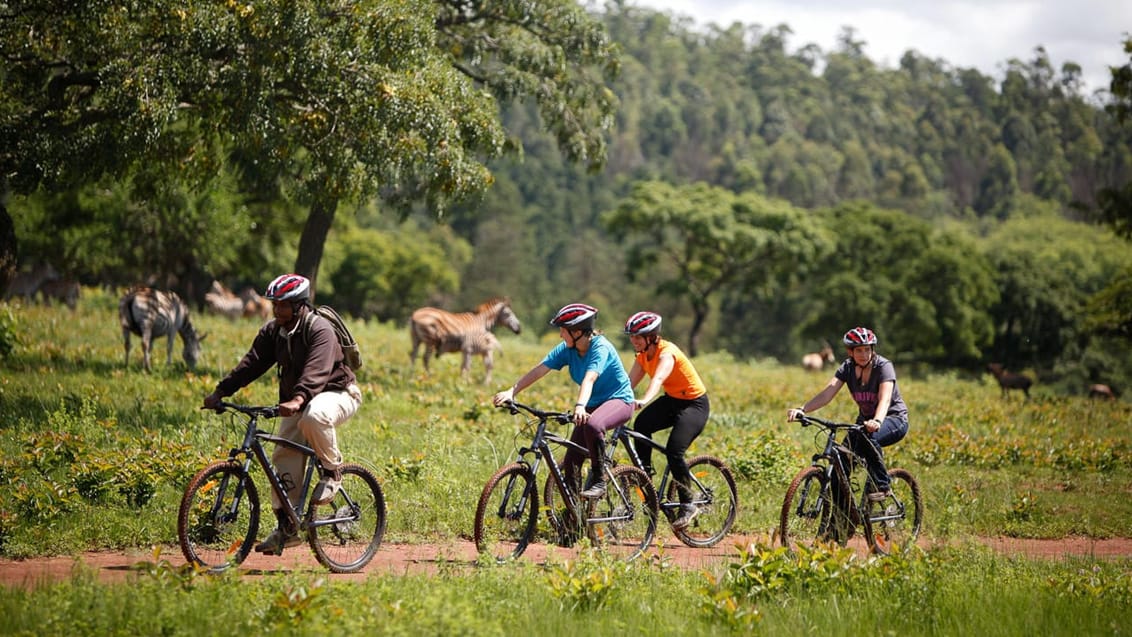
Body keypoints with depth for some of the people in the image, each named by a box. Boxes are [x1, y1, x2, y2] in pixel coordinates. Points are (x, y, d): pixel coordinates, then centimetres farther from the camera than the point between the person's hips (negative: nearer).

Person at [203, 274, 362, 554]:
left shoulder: (320, 330, -22)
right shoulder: (272, 332, 1)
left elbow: (317, 370, -38)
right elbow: (252, 363, -5)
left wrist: (298, 399, -55)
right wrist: (220, 391, -18)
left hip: (335, 393, -7)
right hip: (297, 401, 7)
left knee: (313, 416, -40)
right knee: (284, 457, -4)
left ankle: (332, 471, -16)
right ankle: (287, 526, 3)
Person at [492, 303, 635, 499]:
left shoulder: (600, 347, -22)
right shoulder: (567, 349, -4)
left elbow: (589, 378, -38)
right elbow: (538, 371, -9)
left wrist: (580, 406, -53)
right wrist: (511, 392, -20)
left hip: (619, 400, -7)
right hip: (594, 404, 7)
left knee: (592, 425, -39)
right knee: (571, 461, -4)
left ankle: (598, 481, -26)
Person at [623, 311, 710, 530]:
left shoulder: (666, 352, -25)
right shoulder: (643, 356, -1)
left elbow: (658, 378, -43)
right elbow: (629, 383, -6)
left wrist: (645, 401, -61)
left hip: (694, 403, -7)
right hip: (671, 400, 7)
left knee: (674, 451, -22)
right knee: (641, 424, -23)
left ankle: (688, 506, -8)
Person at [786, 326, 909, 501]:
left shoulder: (883, 366, -20)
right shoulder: (848, 367, -7)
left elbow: (885, 398, -35)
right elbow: (827, 393, -18)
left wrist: (877, 421, -56)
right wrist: (802, 409, -35)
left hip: (894, 419, -5)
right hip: (865, 418, 5)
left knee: (868, 436, -36)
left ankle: (882, 486, -21)